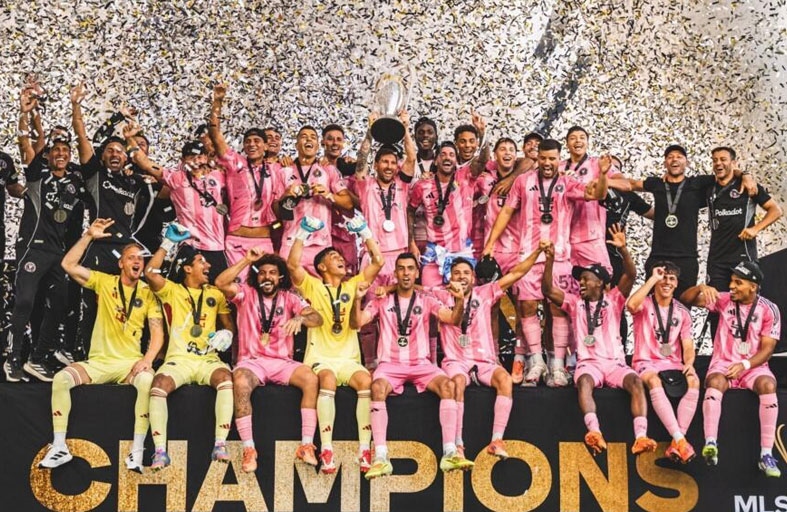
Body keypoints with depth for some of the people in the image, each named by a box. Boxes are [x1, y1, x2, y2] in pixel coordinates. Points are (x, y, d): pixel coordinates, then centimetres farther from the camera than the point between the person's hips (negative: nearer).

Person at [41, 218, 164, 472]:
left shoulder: (148, 294, 6)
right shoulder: (104, 282, 6)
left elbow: (158, 332, -1)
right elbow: (68, 264, -3)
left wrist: (147, 359, -18)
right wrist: (89, 236, -7)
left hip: (131, 362, -1)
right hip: (98, 361, 1)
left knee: (148, 381, -35)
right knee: (61, 378, -24)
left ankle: (137, 451, -31)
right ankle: (60, 447, -17)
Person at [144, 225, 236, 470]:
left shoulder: (215, 293, 20)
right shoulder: (172, 290, 11)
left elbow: (230, 325, 21)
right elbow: (150, 273, -8)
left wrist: (227, 334, -3)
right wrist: (168, 243, -3)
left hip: (208, 359, 2)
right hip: (178, 359, -1)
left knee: (226, 378, -33)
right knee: (159, 384, -33)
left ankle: (220, 445, -34)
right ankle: (160, 451, -33)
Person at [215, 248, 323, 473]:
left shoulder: (289, 297, 9)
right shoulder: (246, 293, 7)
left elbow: (318, 319, -6)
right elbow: (221, 283, -13)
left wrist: (300, 318, -29)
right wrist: (247, 260, -12)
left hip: (282, 362, 2)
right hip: (251, 361, -2)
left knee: (311, 378, -28)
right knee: (240, 383, -36)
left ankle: (306, 446, -25)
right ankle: (249, 449, -31)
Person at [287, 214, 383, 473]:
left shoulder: (353, 285, 18)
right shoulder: (312, 286, 9)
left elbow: (378, 261, 13)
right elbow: (293, 264, -8)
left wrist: (363, 231, 9)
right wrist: (303, 233, -9)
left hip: (348, 358, 3)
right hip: (319, 357, -3)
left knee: (366, 381, -30)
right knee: (328, 380, -36)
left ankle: (364, 449, -27)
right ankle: (326, 449, -36)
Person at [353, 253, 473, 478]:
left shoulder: (426, 301, 12)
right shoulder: (382, 301, 10)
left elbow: (453, 320, 0)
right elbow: (358, 323, 0)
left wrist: (460, 300, -19)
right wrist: (358, 299, -18)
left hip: (421, 363, 1)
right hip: (390, 363, -1)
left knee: (447, 385, -29)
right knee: (377, 388, -35)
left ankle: (449, 453, -29)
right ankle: (381, 458, -38)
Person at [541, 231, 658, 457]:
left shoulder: (613, 300, 13)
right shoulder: (575, 302, 16)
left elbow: (631, 276, -2)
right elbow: (548, 290, 2)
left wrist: (623, 250, -20)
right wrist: (550, 259, -12)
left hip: (615, 362, 1)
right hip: (588, 362, 0)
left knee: (636, 381, -30)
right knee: (584, 381, -36)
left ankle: (641, 437, -44)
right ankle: (595, 432, -55)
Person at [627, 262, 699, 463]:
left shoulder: (682, 312, 15)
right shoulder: (645, 304, 4)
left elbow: (688, 346, 9)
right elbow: (631, 305, -23)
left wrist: (689, 363, -14)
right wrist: (653, 279, -15)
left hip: (673, 364, 3)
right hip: (646, 362, -3)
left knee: (694, 381, -30)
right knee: (654, 381, -38)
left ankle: (676, 444, -33)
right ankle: (680, 439, -44)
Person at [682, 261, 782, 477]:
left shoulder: (769, 310, 0)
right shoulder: (724, 300, 5)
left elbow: (767, 348, -3)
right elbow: (687, 299, 3)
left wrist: (745, 365, -19)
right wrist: (701, 288, -18)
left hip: (753, 366, -1)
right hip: (723, 363, 1)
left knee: (768, 385, -33)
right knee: (715, 382, -34)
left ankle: (766, 454, -32)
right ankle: (710, 444, -43)